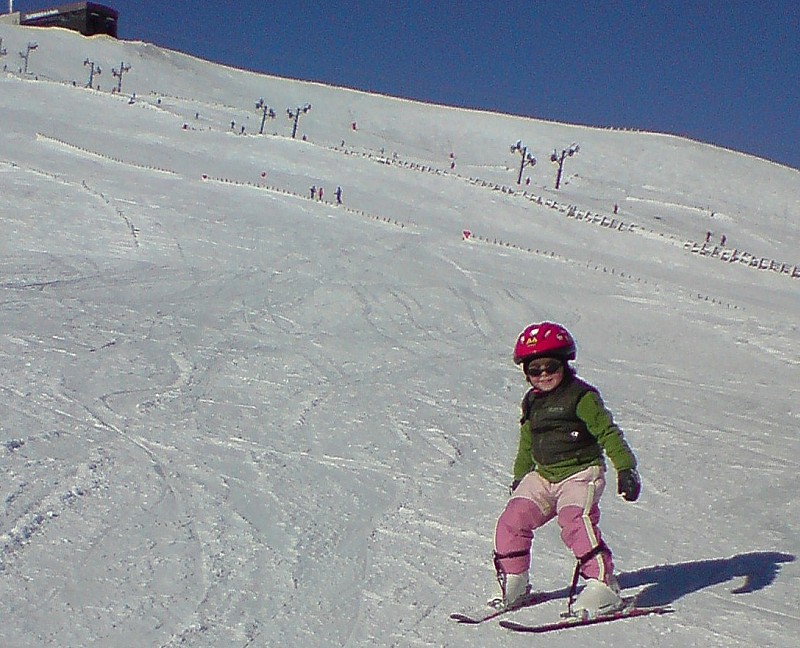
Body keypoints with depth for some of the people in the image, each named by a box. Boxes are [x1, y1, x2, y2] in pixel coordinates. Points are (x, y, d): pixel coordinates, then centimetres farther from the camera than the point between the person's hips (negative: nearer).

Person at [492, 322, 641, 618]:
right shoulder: (532, 402, 13)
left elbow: (608, 433, -10)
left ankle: (603, 585, -22)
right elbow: (526, 445, 26)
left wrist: (626, 468, -16)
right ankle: (513, 582, 12)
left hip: (581, 472, -7)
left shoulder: (581, 396, -9)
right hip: (542, 476, 7)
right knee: (511, 521, -4)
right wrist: (520, 478, 29)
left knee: (575, 522, -27)